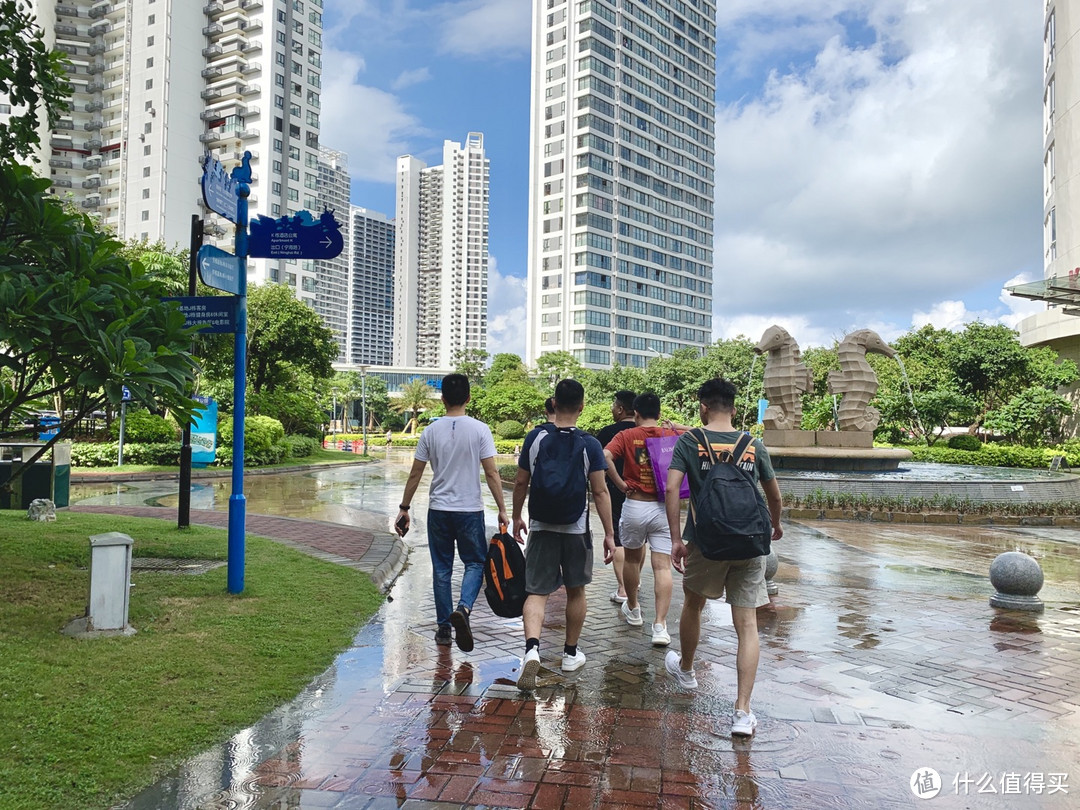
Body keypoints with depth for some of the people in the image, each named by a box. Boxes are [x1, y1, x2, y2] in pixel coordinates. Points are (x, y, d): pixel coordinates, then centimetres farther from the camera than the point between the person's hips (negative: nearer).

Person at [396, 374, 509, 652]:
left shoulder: (431, 431, -1)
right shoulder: (479, 430, -7)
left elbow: (415, 474, 3)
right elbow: (491, 474, -9)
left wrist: (404, 508, 13)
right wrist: (502, 510, -2)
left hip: (438, 509, 2)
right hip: (470, 511, -2)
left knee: (441, 568, 11)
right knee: (475, 563, 13)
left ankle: (444, 628, 18)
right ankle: (463, 608, -12)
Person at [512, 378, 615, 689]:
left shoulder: (535, 437, -4)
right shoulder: (589, 444, -8)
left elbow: (520, 483, 2)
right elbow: (600, 492, -9)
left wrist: (517, 518, 16)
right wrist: (609, 534, -2)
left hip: (541, 527, 1)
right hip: (576, 529, 0)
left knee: (537, 592, 2)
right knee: (576, 591, 16)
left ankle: (532, 648, -21)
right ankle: (571, 654, 28)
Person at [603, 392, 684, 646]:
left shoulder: (626, 436, -4)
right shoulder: (672, 436, 1)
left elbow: (605, 457, -19)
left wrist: (621, 485, -11)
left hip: (634, 506, 0)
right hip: (663, 508, 0)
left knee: (632, 558, 21)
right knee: (662, 566, 0)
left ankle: (633, 610, 37)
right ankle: (660, 626, -7)